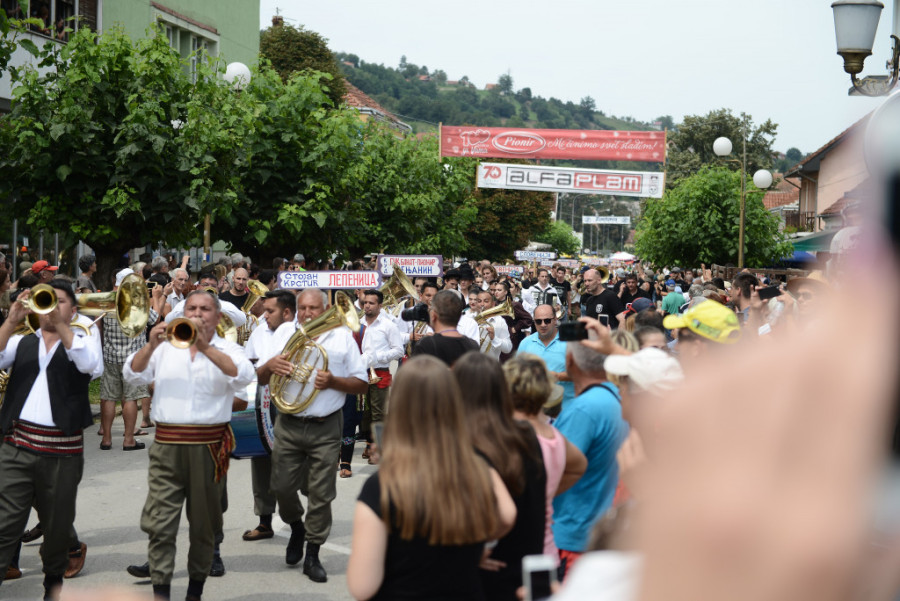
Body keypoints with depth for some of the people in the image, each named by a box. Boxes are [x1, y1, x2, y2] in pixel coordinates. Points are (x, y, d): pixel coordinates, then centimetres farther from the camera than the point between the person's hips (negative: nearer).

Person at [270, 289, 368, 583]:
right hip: (289, 426, 2)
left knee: (321, 494, 1)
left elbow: (362, 384, 2)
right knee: (282, 487, 4)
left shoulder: (342, 337, 3)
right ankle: (296, 527, 35)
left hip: (326, 429, -2)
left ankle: (312, 555, 14)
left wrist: (333, 382, -16)